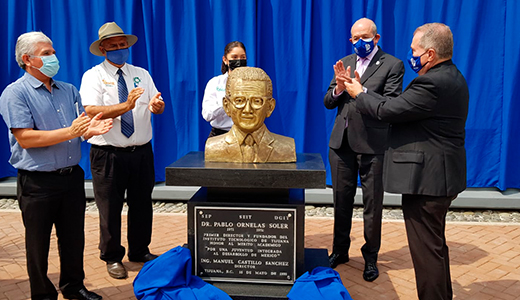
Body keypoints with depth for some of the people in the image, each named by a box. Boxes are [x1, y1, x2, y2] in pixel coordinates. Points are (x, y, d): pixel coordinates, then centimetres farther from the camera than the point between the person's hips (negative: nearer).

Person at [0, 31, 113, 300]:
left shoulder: (68, 90, 12)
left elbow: (80, 130, 11)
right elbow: (25, 138, -17)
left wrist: (91, 129, -13)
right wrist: (69, 132, -23)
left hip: (72, 177, 6)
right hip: (38, 182, -5)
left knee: (73, 238, 16)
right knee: (38, 244, 9)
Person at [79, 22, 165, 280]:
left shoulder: (141, 74, 10)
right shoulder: (93, 76, -3)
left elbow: (158, 106, 0)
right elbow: (91, 111, -19)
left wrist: (157, 105, -25)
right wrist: (126, 105, -33)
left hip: (141, 151, 4)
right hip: (108, 154, -4)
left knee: (142, 205, 14)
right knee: (110, 208, 6)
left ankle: (139, 252, 32)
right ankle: (112, 258, 25)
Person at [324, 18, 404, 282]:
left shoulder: (392, 65, -3)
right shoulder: (344, 63, 12)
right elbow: (328, 102, 8)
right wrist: (339, 88, -12)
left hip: (372, 143, -4)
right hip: (341, 141, 5)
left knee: (372, 203, 5)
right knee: (341, 200, 15)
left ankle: (370, 257, 23)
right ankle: (340, 250, 32)